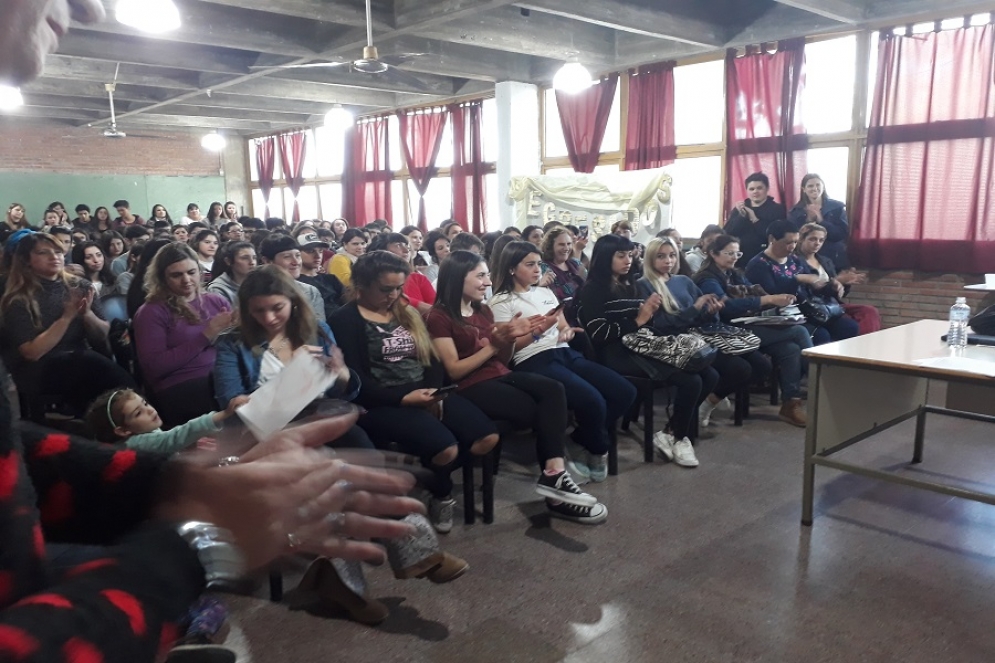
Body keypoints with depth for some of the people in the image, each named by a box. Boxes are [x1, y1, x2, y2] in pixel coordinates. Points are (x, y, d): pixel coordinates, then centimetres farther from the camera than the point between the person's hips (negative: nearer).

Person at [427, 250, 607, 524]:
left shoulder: (483, 310, 19)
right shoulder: (440, 317, -4)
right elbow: (454, 371, -11)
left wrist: (510, 339, -3)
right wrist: (493, 344, -14)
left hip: (501, 376, 7)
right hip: (471, 387, -7)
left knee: (553, 390, -25)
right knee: (542, 411, -25)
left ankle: (554, 475, -33)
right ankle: (555, 477, -13)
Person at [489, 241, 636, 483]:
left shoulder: (545, 292, 23)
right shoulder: (501, 302, 2)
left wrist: (567, 332, -2)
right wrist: (538, 330, -17)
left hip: (565, 354, 8)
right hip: (534, 361, -8)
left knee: (625, 392, -11)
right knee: (593, 401, -29)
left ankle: (582, 443, 5)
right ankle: (597, 450, 4)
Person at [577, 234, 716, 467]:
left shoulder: (628, 285, 20)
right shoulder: (593, 290, -4)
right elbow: (598, 334, -14)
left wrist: (649, 313, -1)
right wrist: (637, 320, -12)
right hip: (617, 354, -8)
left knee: (709, 377, -6)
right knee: (691, 381, -22)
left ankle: (672, 432, 4)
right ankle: (676, 436, 1)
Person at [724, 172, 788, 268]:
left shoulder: (777, 209, 2)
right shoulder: (739, 209, 12)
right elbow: (728, 232, 0)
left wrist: (754, 219, -13)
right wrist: (741, 216, -13)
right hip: (741, 260, 3)